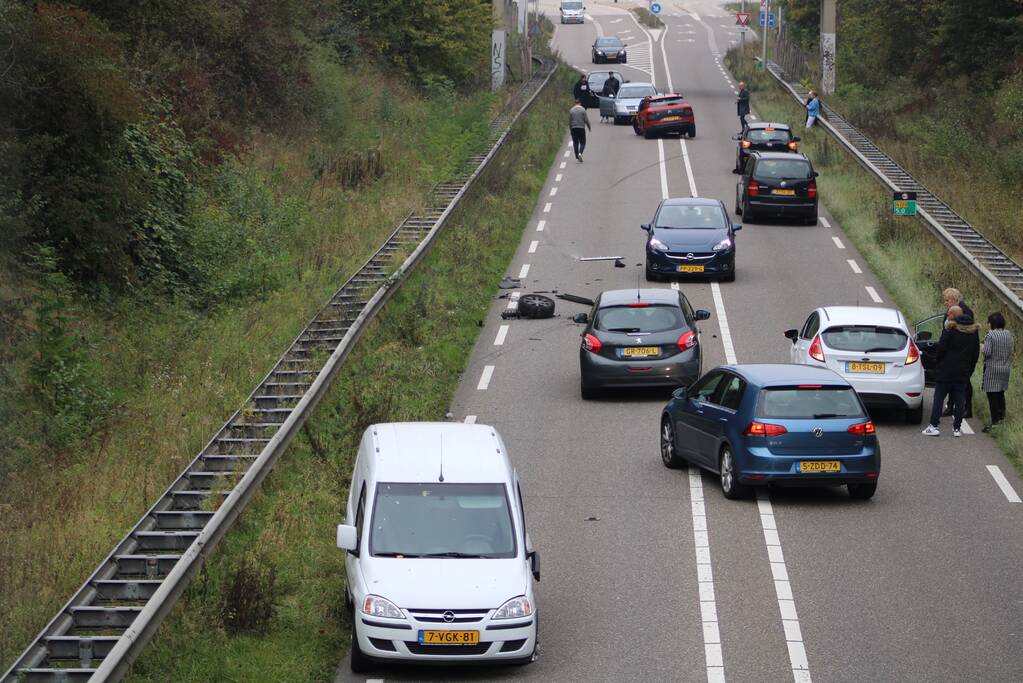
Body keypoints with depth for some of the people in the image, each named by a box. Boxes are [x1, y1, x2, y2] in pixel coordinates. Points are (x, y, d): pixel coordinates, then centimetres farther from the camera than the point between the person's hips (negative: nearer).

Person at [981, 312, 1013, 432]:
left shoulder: (990, 335, -16)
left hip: (992, 369, -7)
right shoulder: (1008, 334, 4)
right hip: (1005, 368, 7)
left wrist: (982, 350, 0)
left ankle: (995, 422, -6)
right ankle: (1002, 416, 27)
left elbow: (987, 352, -20)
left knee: (992, 395, -3)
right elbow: (1010, 351, 9)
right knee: (1000, 393, 21)